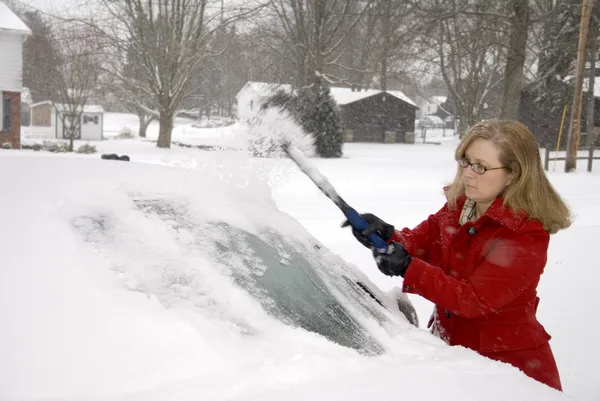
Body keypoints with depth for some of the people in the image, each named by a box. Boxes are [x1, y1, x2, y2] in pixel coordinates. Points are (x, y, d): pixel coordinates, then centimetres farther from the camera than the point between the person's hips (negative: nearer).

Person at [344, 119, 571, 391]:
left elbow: (475, 300, -25)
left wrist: (407, 269, -31)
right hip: (450, 348, 6)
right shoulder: (456, 208, 2)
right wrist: (386, 235, -20)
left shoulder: (527, 237, -20)